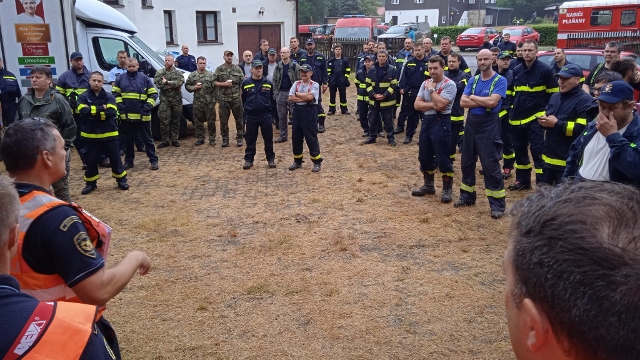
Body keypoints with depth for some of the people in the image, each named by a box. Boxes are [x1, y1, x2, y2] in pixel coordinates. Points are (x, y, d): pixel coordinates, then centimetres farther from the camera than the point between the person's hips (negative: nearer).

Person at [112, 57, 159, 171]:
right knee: (128, 140, 12)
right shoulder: (120, 79, 6)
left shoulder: (144, 78, 0)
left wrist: (148, 106, -11)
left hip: (142, 116, -2)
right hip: (126, 115, 2)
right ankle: (128, 161, 22)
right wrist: (120, 105, -3)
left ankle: (153, 160, 10)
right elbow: (115, 93, 11)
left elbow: (153, 94, 1)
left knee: (147, 139, 4)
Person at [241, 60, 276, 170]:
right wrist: (246, 112, 4)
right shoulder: (246, 83, 0)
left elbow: (272, 99, 6)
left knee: (268, 139, 7)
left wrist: (271, 112, 1)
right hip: (251, 116, 0)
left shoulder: (268, 83, 2)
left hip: (266, 115, 0)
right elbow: (243, 100, 6)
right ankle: (248, 159, 17)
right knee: (250, 139, 8)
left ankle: (271, 159, 18)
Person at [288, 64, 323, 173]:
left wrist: (297, 94, -8)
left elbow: (309, 96, -22)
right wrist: (304, 98, -13)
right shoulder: (296, 84, 8)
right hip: (297, 111, 6)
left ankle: (317, 162, 8)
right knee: (296, 137, 10)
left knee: (311, 138, -3)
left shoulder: (315, 85, -6)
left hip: (309, 111, -5)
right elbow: (290, 98, -3)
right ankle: (297, 161, 24)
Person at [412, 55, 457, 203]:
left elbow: (440, 104, -23)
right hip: (426, 121, 7)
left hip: (441, 122, -7)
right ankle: (428, 185, 29)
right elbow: (417, 104, 3)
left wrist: (432, 89, -10)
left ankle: (447, 189, 9)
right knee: (424, 156, 13)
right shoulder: (425, 83, 10)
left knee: (442, 158, -3)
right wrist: (432, 105, -12)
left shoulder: (449, 84, -10)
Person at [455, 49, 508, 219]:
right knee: (467, 162, 13)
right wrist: (483, 102, -15)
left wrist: (473, 97, -9)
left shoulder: (500, 81, -8)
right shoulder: (473, 80, 8)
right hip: (471, 124, 6)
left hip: (489, 127, -6)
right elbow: (463, 102, -3)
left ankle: (498, 204, 3)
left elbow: (492, 102, -22)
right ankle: (467, 196, 28)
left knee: (490, 165, -5)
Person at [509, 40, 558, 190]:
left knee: (538, 151, -5)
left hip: (535, 118, -6)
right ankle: (522, 180, 26)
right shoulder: (517, 70, 10)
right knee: (519, 150, 13)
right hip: (517, 118, 6)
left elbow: (553, 94, -4)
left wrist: (547, 112, -9)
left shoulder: (545, 70, -6)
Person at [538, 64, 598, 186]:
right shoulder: (555, 97, 16)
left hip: (568, 160, -8)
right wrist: (543, 120, -1)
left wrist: (556, 124, -20)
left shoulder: (585, 101, -12)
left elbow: (583, 129, -23)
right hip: (549, 156, 8)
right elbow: (546, 115, 24)